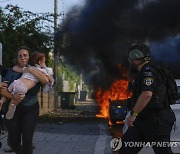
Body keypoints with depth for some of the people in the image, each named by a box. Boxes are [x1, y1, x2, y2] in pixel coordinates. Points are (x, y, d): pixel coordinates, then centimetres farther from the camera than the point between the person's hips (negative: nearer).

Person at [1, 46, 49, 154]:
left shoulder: (36, 72, 2)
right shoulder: (12, 72, 5)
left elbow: (46, 81, -17)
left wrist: (31, 70, -18)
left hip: (30, 110, -1)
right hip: (13, 109, 1)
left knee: (27, 140, -7)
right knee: (13, 141, 3)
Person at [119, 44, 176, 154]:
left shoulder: (148, 71, -15)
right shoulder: (144, 72, 18)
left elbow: (147, 94, -29)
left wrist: (133, 114, -25)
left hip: (157, 120, -10)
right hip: (144, 120, 10)